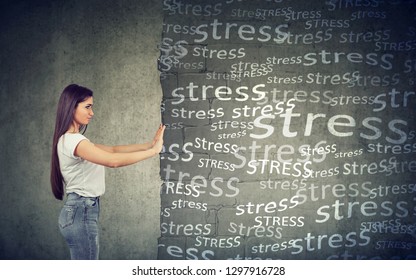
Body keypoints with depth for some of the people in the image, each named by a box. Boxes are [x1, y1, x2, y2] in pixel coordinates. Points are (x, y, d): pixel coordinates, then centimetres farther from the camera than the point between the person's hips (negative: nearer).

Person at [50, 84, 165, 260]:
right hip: (82, 212, -10)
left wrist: (150, 145, 0)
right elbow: (113, 161, -29)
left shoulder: (74, 139, 14)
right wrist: (154, 151, -22)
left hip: (81, 210, 10)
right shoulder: (72, 140, -19)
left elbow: (112, 150, 10)